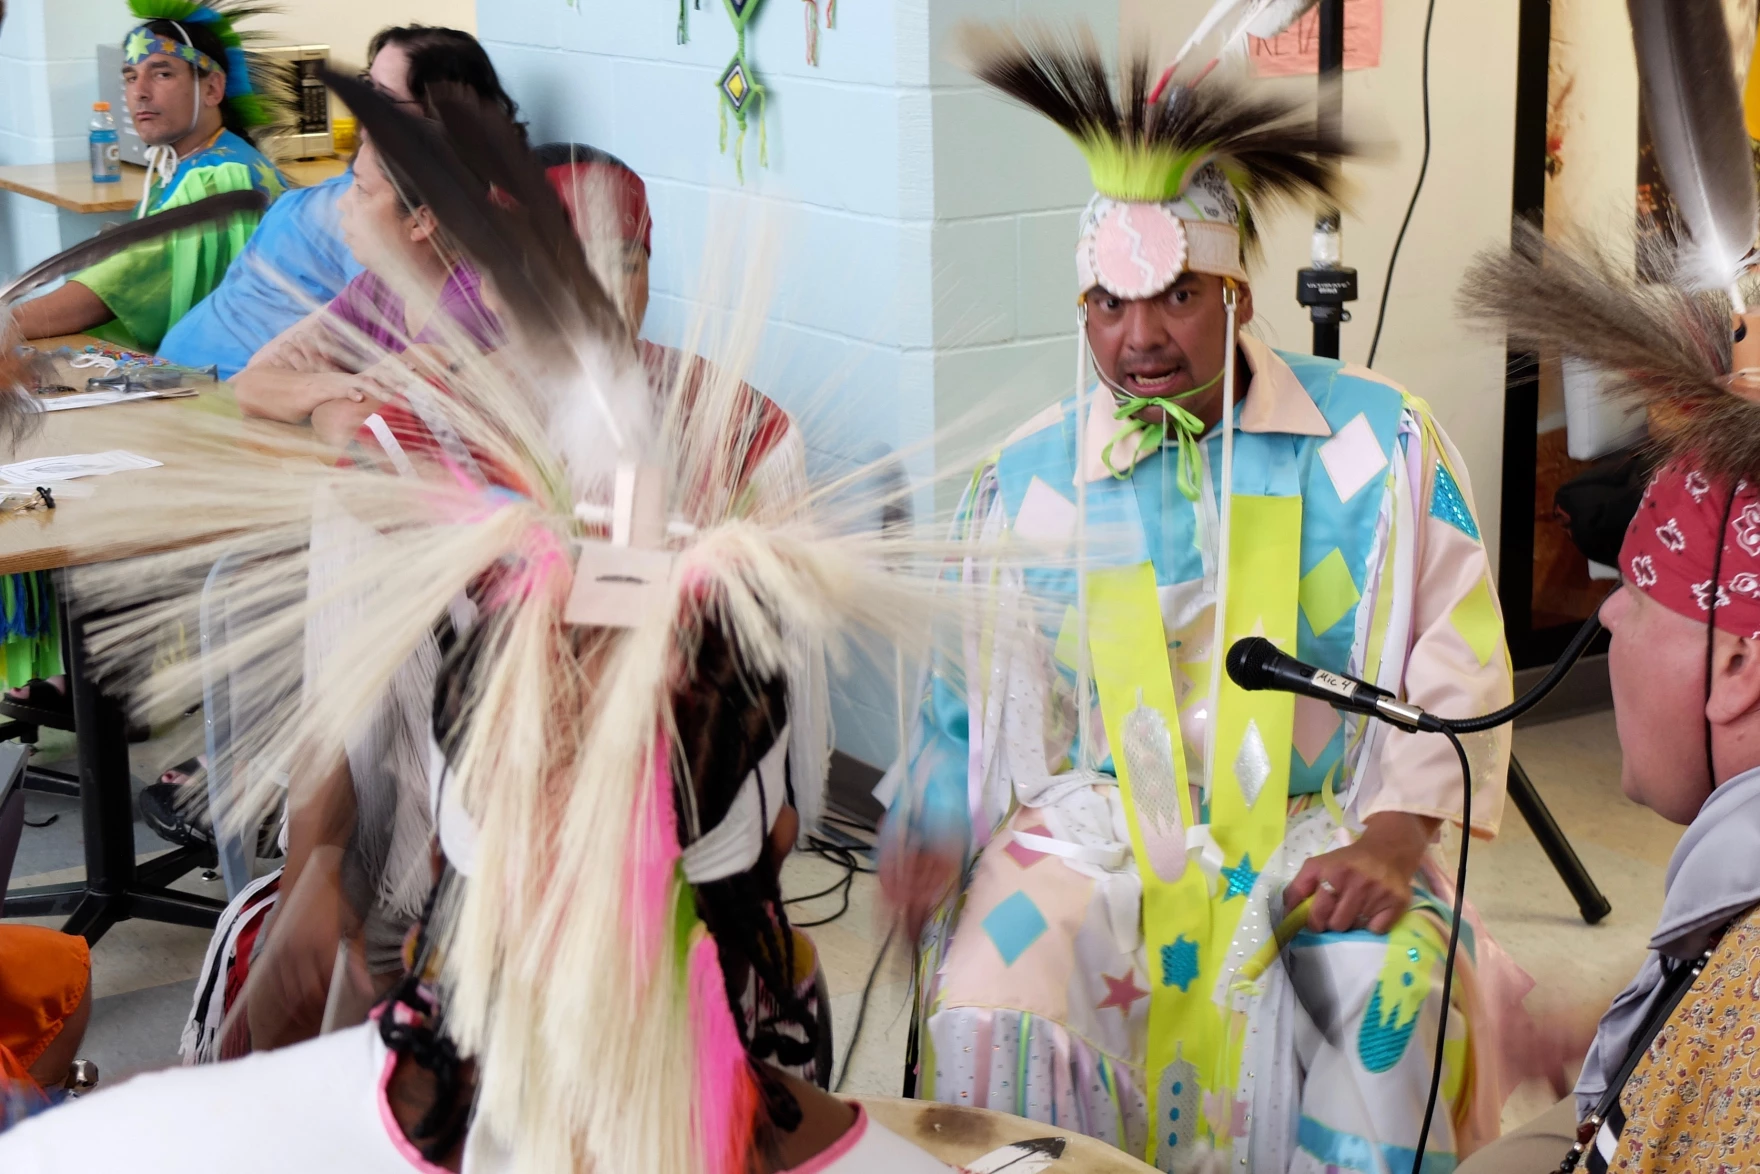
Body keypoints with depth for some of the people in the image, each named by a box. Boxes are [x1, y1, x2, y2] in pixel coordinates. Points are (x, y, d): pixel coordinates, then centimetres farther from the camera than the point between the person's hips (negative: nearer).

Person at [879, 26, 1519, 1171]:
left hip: (1314, 817, -1)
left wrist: (1393, 838, -13)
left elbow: (1457, 657, -1)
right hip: (1102, 812, 1)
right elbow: (974, 688, 12)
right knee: (983, 1011, -24)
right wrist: (933, 830, -4)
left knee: (1395, 991, -31)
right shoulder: (1026, 477, 3)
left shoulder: (1376, 438, -2)